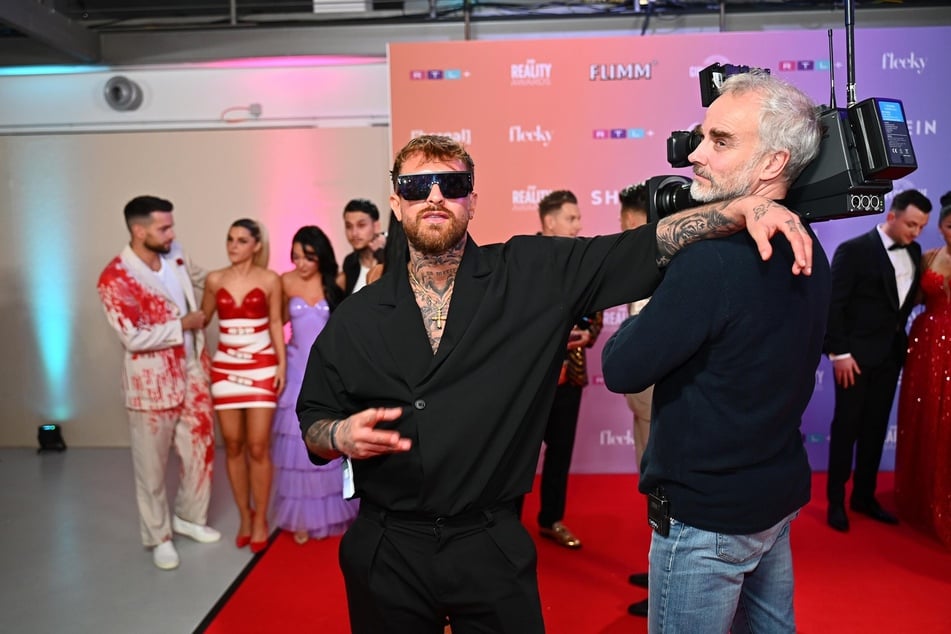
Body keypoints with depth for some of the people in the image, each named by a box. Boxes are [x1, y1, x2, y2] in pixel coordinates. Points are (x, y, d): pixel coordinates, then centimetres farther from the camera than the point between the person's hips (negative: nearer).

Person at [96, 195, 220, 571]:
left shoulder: (175, 255, -1)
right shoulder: (115, 278, -19)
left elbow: (200, 277, 23)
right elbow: (134, 338, -23)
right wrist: (183, 325, -17)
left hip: (192, 374, 6)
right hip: (151, 385, -6)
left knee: (201, 450, 17)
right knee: (153, 466, 10)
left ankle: (189, 517, 39)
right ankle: (158, 536, 30)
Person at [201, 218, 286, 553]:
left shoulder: (270, 280, -1)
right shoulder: (214, 280, 5)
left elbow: (276, 324, 1)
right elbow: (202, 319, 16)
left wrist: (281, 365, -4)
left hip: (261, 368, -2)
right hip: (225, 369, 3)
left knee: (258, 447, -3)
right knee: (233, 446, 7)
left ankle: (260, 519, 14)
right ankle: (244, 516, 24)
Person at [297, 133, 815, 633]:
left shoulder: (534, 275, -4)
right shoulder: (355, 318, 0)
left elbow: (645, 247, -10)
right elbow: (311, 420, 7)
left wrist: (745, 206, -22)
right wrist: (341, 435, -14)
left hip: (491, 547, -1)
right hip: (385, 552, 2)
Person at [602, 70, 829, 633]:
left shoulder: (714, 258, -28)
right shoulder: (806, 252, 1)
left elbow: (622, 371, -21)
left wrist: (647, 307, -4)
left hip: (706, 515, -8)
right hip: (780, 497, 9)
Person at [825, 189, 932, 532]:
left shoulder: (913, 252, 7)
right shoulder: (854, 250, -12)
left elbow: (910, 297, 13)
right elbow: (834, 305, -14)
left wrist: (902, 336, 2)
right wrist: (839, 352, -16)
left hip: (890, 355, 6)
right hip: (856, 355, -6)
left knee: (875, 428, 13)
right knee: (846, 427, 4)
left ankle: (864, 496, 25)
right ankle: (836, 500, 16)